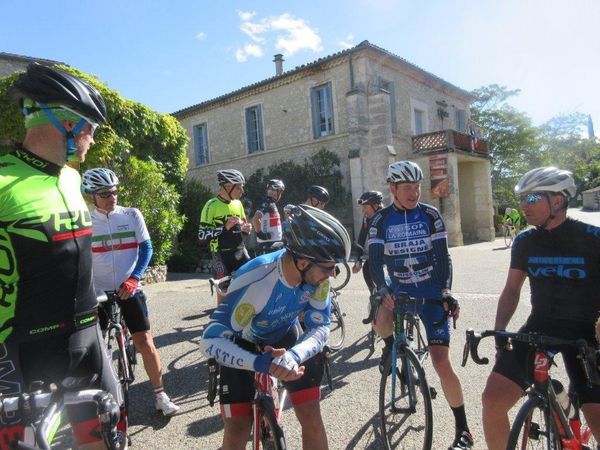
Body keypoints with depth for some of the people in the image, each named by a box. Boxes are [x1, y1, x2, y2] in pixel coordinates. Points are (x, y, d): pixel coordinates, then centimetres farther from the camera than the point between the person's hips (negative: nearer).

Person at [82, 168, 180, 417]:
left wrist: (133, 278, -13)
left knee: (145, 342, -4)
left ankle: (160, 395, 10)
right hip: (97, 292, 1)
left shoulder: (132, 215, -1)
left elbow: (146, 247, -1)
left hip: (129, 290, 0)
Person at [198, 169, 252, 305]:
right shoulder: (212, 206, -11)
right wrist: (225, 227, -24)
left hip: (240, 250, 6)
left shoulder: (238, 203, 8)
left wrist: (246, 228, -3)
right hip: (221, 254, -5)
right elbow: (202, 236, -14)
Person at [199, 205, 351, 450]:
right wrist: (261, 363, -47)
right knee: (238, 429, -7)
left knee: (311, 416, -3)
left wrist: (294, 355, -39)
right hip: (243, 344, -3)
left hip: (285, 339, 3)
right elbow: (210, 341, -35)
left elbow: (320, 327, -19)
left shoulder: (317, 275, -25)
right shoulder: (254, 282, -39)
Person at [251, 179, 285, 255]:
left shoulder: (272, 204, 16)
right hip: (267, 244, -10)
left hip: (275, 243, 10)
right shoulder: (267, 203, -15)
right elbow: (255, 219, -27)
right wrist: (260, 234, -20)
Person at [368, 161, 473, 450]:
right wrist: (383, 291, -28)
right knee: (381, 322, -32)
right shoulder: (381, 220, -4)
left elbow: (442, 257, -7)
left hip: (432, 294, -1)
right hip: (399, 291, 1)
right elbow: (375, 260, -11)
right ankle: (391, 347, 7)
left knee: (441, 363, -7)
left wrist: (446, 291, -21)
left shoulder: (430, 215, -6)